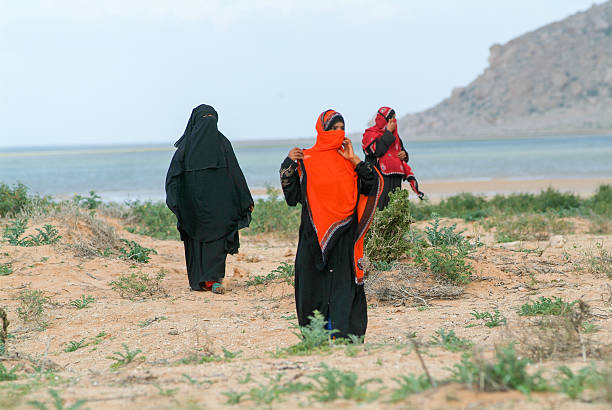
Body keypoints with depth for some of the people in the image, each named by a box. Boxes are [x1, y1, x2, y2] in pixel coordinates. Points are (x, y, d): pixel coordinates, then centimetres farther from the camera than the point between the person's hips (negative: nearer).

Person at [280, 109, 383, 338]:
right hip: (315, 231, -1)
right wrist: (289, 164, -11)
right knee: (314, 284, 0)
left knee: (344, 283, -6)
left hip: (345, 232, 1)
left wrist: (353, 160, -1)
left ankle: (343, 333, -7)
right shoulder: (305, 160, 5)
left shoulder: (348, 160, 11)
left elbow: (374, 184, 2)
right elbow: (292, 194, -1)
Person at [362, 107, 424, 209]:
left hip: (396, 177, 7)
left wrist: (404, 154, 4)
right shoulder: (370, 134, -3)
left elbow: (401, 150, 30)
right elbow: (378, 150, -20)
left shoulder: (395, 136, 20)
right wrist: (388, 132, -11)